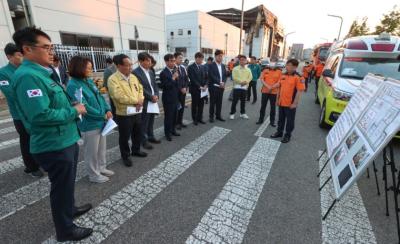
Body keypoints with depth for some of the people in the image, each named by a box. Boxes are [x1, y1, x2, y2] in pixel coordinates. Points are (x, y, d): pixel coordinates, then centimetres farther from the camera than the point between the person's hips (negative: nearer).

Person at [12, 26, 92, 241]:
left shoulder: (42, 73, 11)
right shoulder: (28, 76, -21)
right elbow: (41, 115, -30)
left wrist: (72, 107, 4)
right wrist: (74, 111, -18)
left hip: (66, 140, 9)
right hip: (54, 146, -9)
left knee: (67, 183, 27)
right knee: (62, 187, 9)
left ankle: (69, 209, 50)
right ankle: (65, 230, 31)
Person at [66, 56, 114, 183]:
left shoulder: (89, 81, 6)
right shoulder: (73, 85, -17)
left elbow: (100, 97, 9)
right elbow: (83, 107, -21)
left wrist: (108, 110, -6)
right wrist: (102, 115, -15)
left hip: (101, 121, 8)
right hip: (89, 124, -8)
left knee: (102, 147, 20)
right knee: (92, 151, 9)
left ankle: (101, 168, 38)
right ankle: (94, 174, 27)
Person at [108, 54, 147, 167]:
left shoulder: (133, 77, 8)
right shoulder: (113, 79, -15)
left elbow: (140, 90, 11)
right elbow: (119, 97, -24)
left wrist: (140, 101, -9)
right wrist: (136, 100, -16)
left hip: (137, 112, 7)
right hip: (124, 114, -6)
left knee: (138, 133, 20)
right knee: (124, 137, 9)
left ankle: (136, 150, 42)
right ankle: (125, 156, 28)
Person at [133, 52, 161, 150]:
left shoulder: (150, 71, 11)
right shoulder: (136, 72, -13)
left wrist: (156, 95, -5)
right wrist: (151, 97, -15)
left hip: (153, 101, 7)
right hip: (144, 102, -7)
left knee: (151, 121, 18)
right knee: (144, 123, 5)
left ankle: (151, 137, 33)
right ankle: (144, 140, 19)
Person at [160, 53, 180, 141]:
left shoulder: (175, 70, 7)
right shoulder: (163, 73, -15)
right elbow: (165, 86, -22)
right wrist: (173, 78, -22)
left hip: (175, 97, 7)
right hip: (168, 99, -7)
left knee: (174, 116, 17)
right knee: (168, 116, 4)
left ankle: (172, 130, 33)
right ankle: (167, 133, 19)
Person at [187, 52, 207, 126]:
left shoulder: (203, 67, 11)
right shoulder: (191, 67, -8)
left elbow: (205, 77, 12)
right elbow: (192, 79, -15)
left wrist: (205, 85, -5)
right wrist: (199, 87, -18)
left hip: (202, 89, 5)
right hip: (195, 89, -5)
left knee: (201, 104, 9)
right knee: (194, 105, 5)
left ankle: (199, 118, 22)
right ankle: (195, 119, 17)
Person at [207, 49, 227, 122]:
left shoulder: (223, 66, 14)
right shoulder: (211, 65, -6)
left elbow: (225, 76, 12)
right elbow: (212, 76, -15)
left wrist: (223, 83, -6)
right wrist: (220, 82, -17)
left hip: (221, 87, 6)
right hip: (214, 87, -5)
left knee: (219, 102, 10)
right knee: (212, 103, 2)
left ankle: (218, 115, 22)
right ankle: (211, 116, 13)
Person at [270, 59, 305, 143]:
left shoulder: (298, 77, -13)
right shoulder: (283, 75, 7)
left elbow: (299, 91, -16)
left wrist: (295, 103, -18)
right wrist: (278, 99, 14)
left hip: (290, 104, -6)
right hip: (281, 102, 6)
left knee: (290, 120, 9)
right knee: (281, 119, 18)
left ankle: (287, 135, 23)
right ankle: (279, 132, 34)